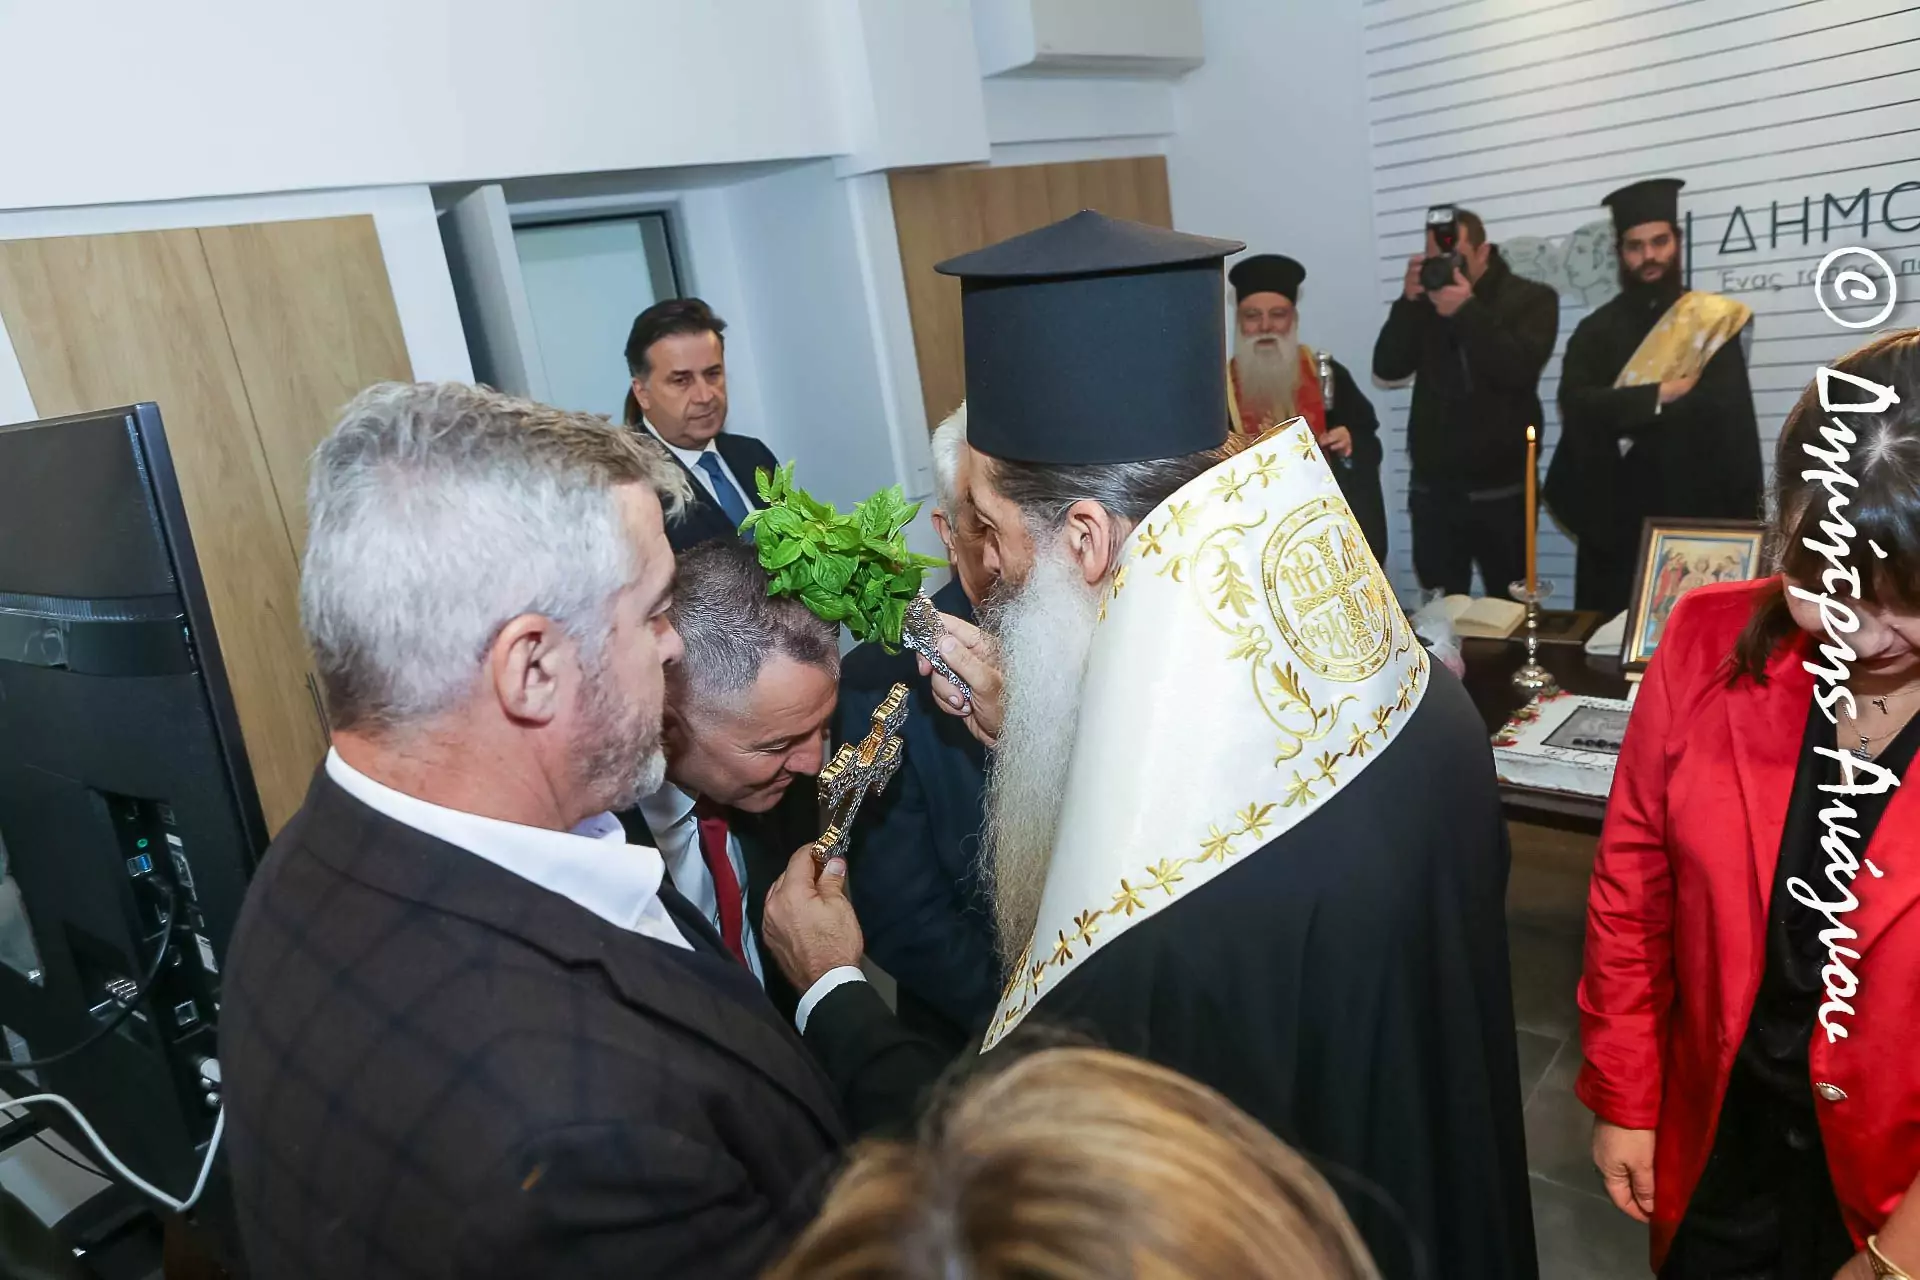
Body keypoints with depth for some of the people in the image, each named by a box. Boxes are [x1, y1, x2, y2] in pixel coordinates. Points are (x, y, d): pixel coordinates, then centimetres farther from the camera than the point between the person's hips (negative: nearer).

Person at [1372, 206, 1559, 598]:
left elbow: (1518, 369, -16)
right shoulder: (1425, 304, 10)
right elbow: (1387, 368, -2)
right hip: (1433, 489, 3)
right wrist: (1409, 301, -12)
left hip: (1501, 490, -3)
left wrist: (1467, 311, -20)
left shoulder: (1531, 300, 0)